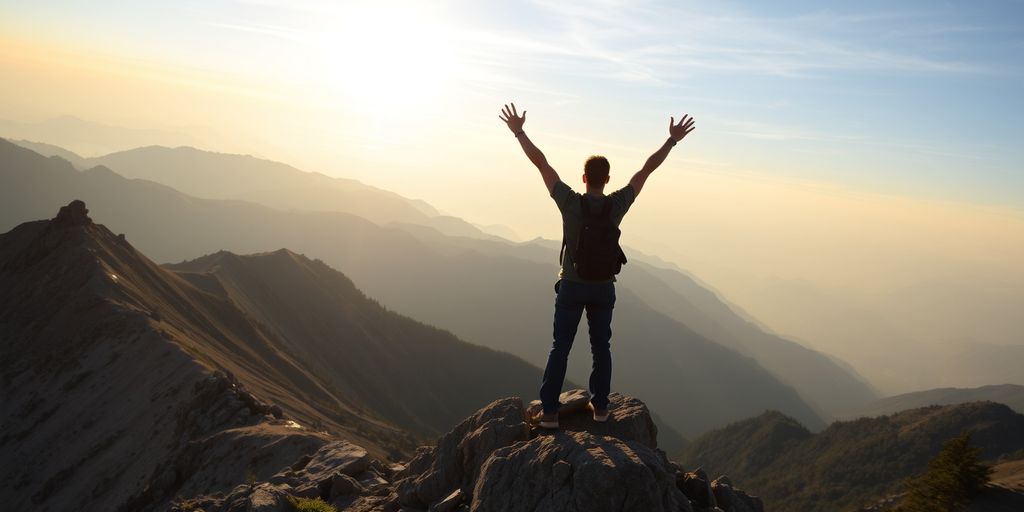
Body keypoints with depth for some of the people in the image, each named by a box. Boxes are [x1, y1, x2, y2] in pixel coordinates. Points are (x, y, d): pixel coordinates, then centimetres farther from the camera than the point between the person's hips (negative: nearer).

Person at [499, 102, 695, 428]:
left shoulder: (570, 203, -16)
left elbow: (541, 163, -11)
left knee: (560, 348, 5)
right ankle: (600, 406, 23)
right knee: (601, 347, 15)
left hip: (571, 286, -1)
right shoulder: (618, 204, -12)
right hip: (603, 288, 2)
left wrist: (519, 132, -4)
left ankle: (550, 412, 6)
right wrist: (672, 141, 5)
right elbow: (647, 168, -4)